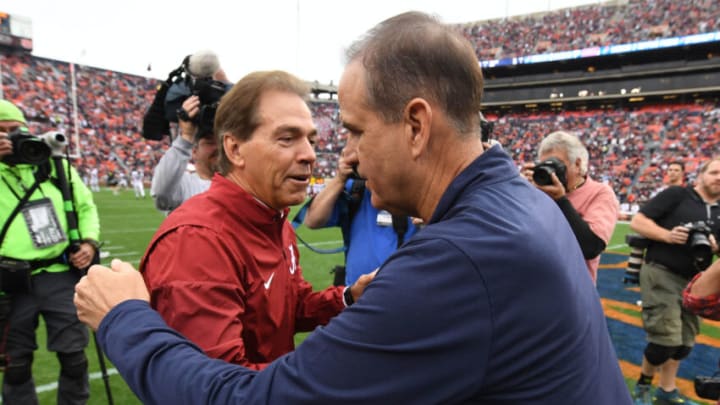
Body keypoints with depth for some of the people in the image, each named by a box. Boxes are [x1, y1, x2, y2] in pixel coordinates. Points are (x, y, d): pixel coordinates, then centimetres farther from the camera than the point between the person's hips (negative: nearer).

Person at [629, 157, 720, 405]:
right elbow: (638, 222, -9)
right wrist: (667, 236, -22)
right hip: (661, 274, -7)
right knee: (667, 339, -10)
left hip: (694, 281, 7)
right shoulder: (677, 194, -4)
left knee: (685, 341, 14)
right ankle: (644, 383, 16)